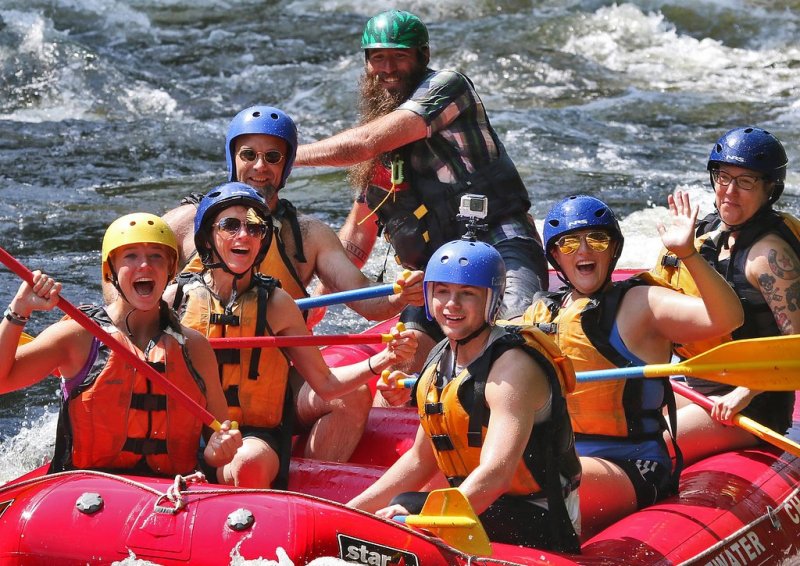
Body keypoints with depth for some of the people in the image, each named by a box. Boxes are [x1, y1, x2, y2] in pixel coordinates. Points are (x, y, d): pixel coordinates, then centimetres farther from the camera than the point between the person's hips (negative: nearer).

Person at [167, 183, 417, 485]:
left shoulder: (276, 304, 7)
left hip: (256, 435, 1)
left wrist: (382, 360, -6)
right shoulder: (178, 296, 6)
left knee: (248, 464, -34)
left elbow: (324, 384, 7)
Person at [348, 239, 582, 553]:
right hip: (483, 510, 9)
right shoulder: (440, 360, 9)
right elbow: (421, 460, 19)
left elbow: (496, 475, -31)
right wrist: (349, 512, 10)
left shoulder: (513, 367, -18)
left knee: (407, 507, -27)